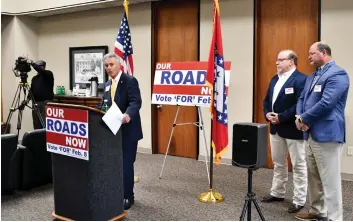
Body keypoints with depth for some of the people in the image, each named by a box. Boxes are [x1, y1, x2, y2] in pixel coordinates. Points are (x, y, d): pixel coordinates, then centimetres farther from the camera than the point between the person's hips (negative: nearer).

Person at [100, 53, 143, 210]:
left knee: (126, 164, -2)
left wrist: (128, 115, -41)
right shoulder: (107, 85, 14)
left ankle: (127, 197, 11)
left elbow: (136, 102, -23)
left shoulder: (130, 81, -10)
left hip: (127, 130, -7)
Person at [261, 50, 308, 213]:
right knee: (278, 163, 18)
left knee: (298, 166, 3)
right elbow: (267, 100, 16)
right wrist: (267, 114, -3)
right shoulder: (275, 79, 13)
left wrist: (281, 117, -21)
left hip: (293, 129, -8)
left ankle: (299, 201, 12)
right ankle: (277, 193, 32)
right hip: (276, 128, 9)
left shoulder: (301, 79, -15)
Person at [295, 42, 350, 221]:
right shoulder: (312, 76, 17)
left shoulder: (337, 74, -12)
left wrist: (304, 119, -11)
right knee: (313, 177, 18)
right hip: (310, 133, 10)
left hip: (327, 134, -9)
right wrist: (299, 117, -4)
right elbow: (302, 98, 16)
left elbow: (326, 103, -21)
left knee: (330, 180, -3)